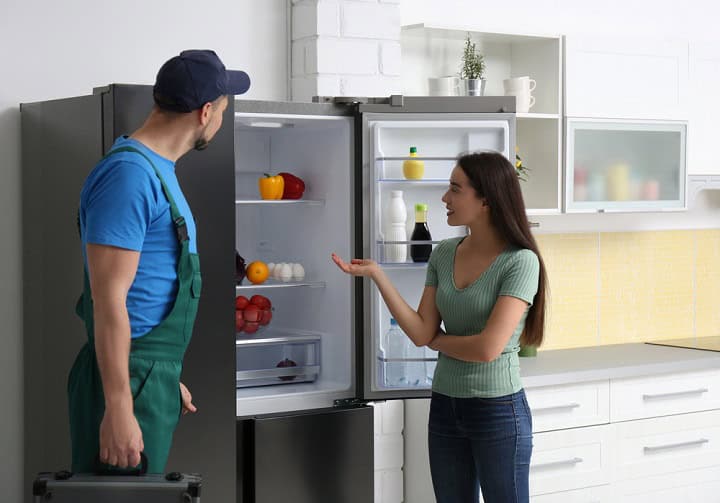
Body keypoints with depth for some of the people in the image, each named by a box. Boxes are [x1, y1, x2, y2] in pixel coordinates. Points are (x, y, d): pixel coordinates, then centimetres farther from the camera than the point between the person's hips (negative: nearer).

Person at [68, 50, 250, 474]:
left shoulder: (158, 168, 13)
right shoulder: (131, 174, -18)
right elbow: (109, 299, -22)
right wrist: (119, 408, -24)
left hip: (154, 375, 10)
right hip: (127, 381, -10)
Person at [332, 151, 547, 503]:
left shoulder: (520, 261, -15)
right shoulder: (443, 255, 4)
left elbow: (488, 347, -22)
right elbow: (421, 333, -3)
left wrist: (438, 340, -4)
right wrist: (376, 275, -8)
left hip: (498, 411, -6)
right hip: (445, 407, 6)